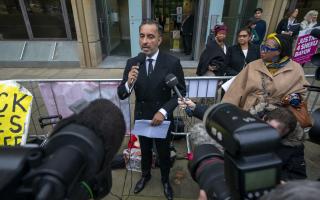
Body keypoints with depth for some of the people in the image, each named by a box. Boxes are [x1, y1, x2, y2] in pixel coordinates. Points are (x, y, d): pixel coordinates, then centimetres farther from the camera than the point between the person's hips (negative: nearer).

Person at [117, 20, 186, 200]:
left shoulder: (172, 62, -17)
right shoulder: (132, 63, -10)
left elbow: (181, 92, -11)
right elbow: (122, 95, -10)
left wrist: (164, 111, -23)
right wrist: (129, 83, -33)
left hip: (163, 118, -2)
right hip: (141, 118, 2)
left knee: (164, 152, 21)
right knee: (145, 150, 25)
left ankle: (165, 180, 50)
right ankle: (145, 175, 55)